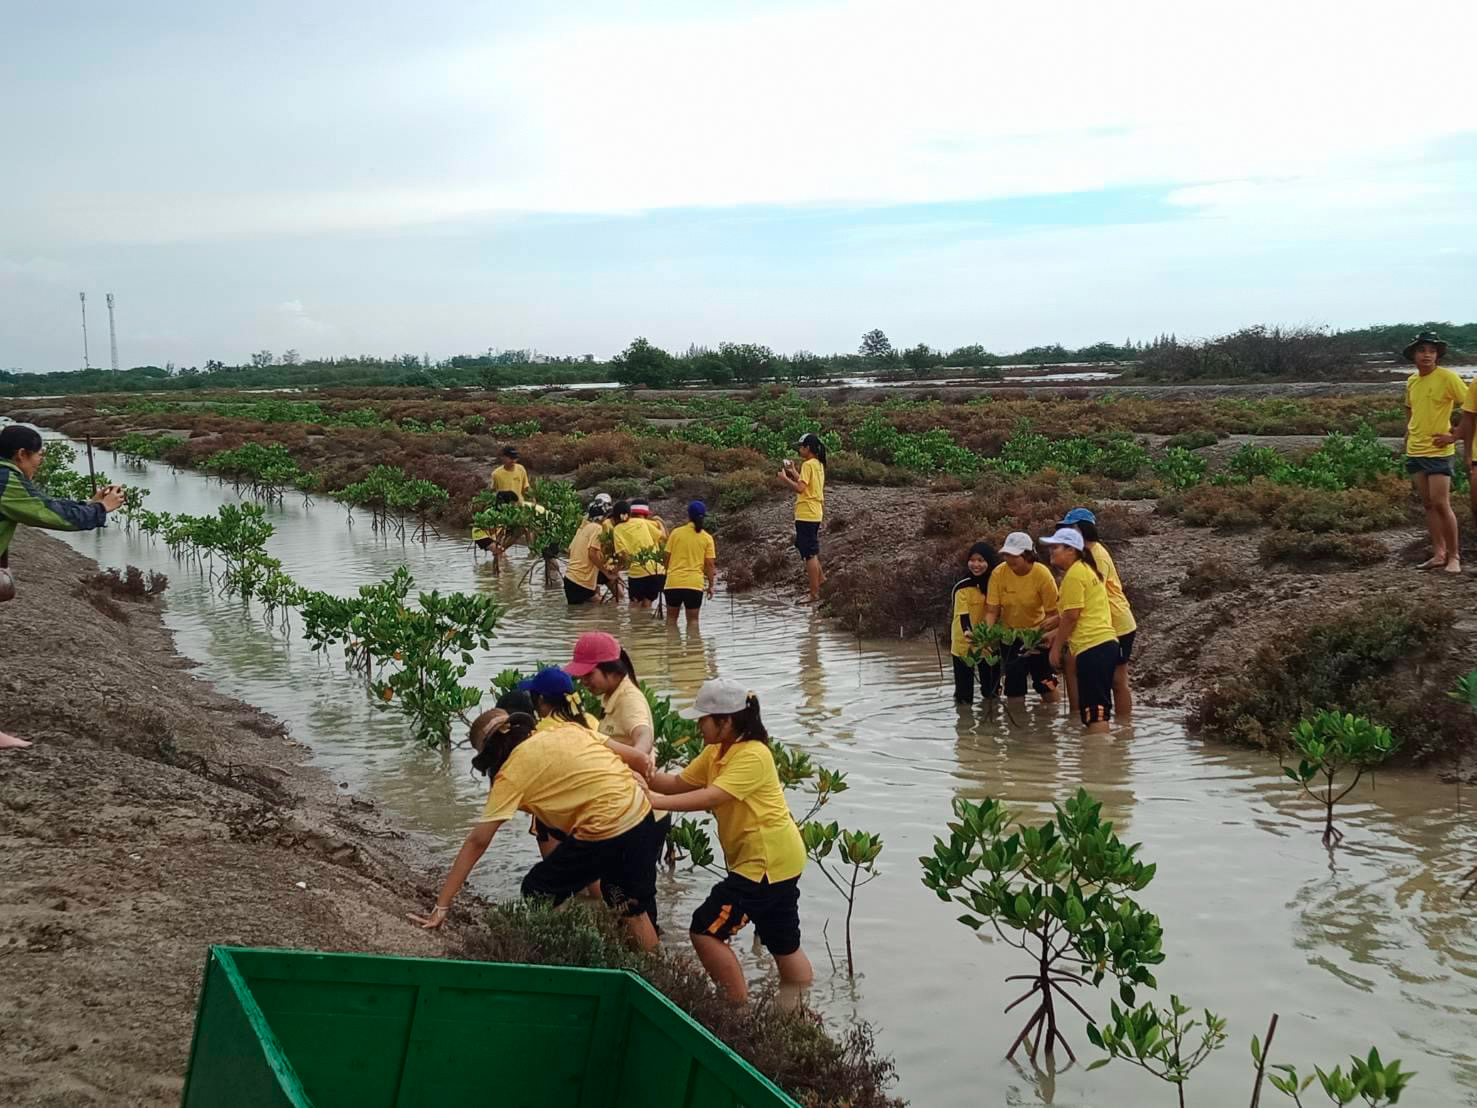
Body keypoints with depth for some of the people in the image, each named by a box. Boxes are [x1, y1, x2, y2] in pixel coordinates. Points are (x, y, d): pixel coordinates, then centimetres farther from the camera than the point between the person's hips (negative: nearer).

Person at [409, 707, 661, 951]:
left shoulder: (512, 773, 0)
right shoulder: (562, 731, 15)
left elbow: (477, 843, -1)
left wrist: (441, 907, 2)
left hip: (605, 828, -7)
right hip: (642, 814, 7)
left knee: (536, 894, 14)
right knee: (634, 907, 26)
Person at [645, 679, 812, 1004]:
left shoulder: (752, 755, -22)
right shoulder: (716, 752, 8)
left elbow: (709, 797, -31)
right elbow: (679, 783, 7)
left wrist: (655, 802, -32)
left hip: (767, 861, -10)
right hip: (777, 859, 10)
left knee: (706, 930, -7)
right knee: (784, 945, 19)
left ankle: (741, 1009, 0)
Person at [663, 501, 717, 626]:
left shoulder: (676, 533, 1)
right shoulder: (707, 538, 0)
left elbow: (667, 557, 5)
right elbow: (710, 565, -1)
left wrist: (665, 576, 19)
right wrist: (710, 586, 8)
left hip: (674, 581, 1)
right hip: (695, 583, -1)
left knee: (671, 617, 13)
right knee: (693, 619, 7)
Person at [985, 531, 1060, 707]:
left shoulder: (1043, 575, -23)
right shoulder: (999, 573, -18)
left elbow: (1053, 614, -17)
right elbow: (992, 610, -15)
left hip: (1037, 633, -2)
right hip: (1010, 634, 2)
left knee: (1045, 683, -1)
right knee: (1013, 686, 4)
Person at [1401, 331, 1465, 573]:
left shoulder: (1448, 378, -10)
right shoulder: (1411, 381, 9)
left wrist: (1454, 436, -12)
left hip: (1438, 451, -6)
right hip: (1415, 452, 6)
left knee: (1441, 504, -9)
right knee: (1428, 505, 8)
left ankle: (1453, 555, 2)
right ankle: (1438, 554, 14)